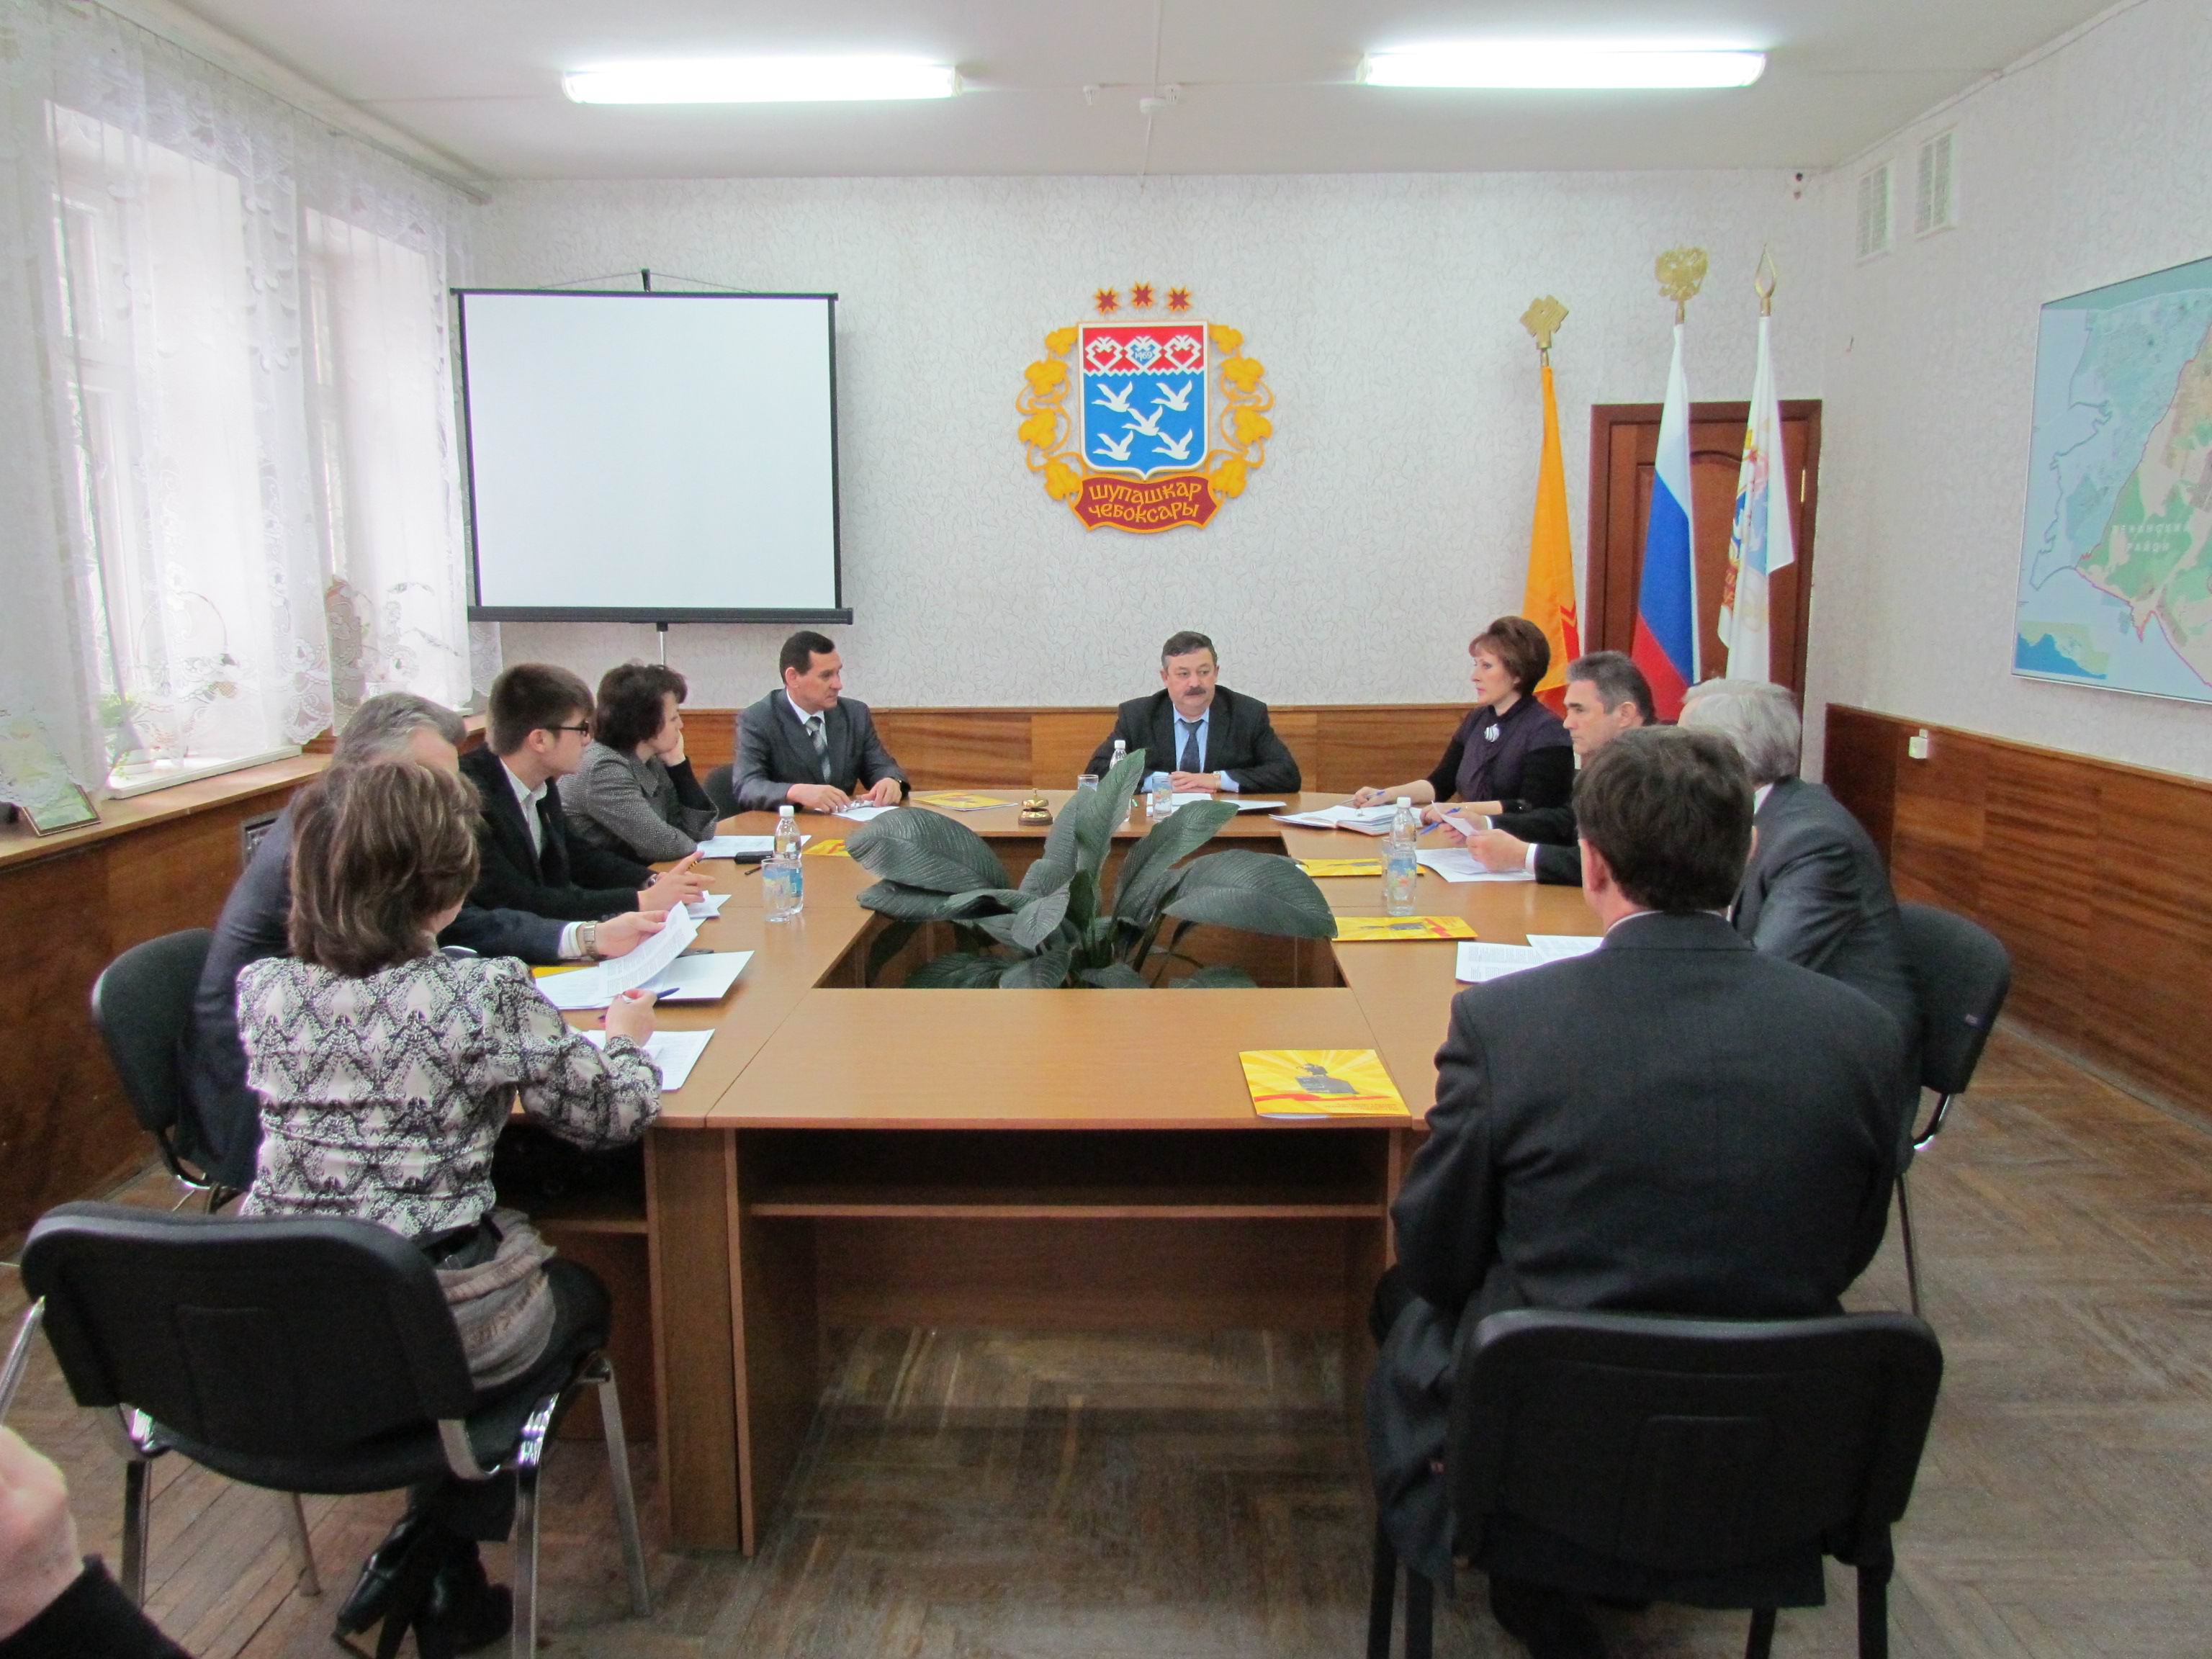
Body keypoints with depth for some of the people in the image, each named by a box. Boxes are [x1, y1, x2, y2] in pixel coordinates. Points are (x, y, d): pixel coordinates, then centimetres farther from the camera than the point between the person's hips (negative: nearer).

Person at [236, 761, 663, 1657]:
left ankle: (435, 1578, 32)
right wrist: (626, 1039, 15)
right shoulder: (487, 995, -18)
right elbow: (613, 1114, -7)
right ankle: (429, 1558, 22)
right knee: (580, 1290, 27)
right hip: (436, 1326, -5)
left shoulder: (260, 990, -4)